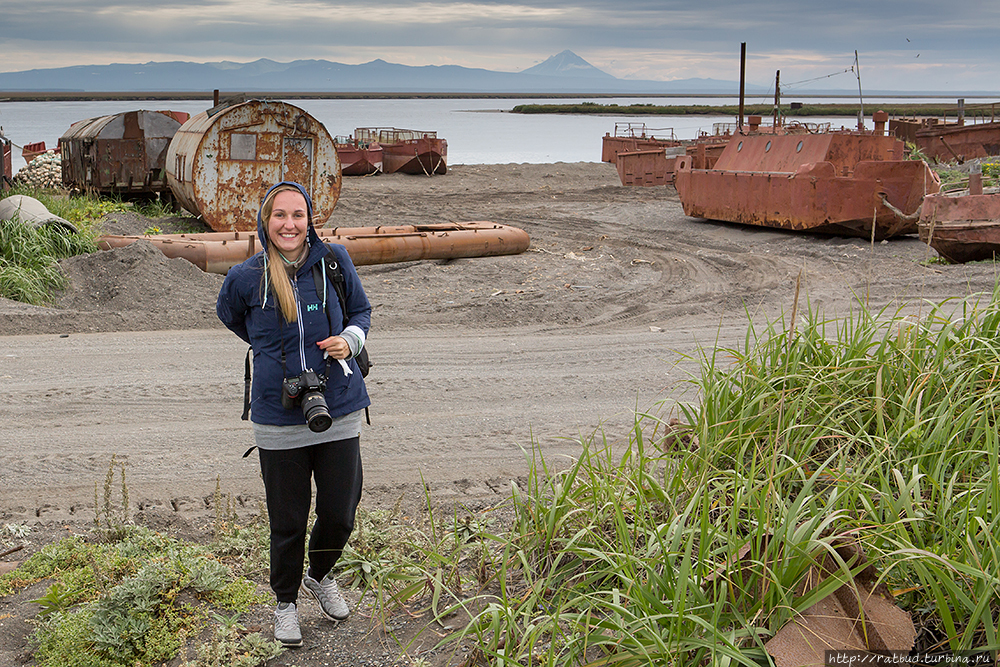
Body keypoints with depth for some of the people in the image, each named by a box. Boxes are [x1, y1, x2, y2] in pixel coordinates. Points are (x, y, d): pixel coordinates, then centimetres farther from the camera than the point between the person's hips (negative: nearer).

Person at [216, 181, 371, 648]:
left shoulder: (333, 260, -5)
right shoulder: (245, 278, -7)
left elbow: (360, 311, 10)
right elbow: (230, 317, 17)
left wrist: (350, 340, -10)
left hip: (338, 414, 1)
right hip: (279, 420, -1)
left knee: (340, 516, 9)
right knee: (288, 522, 10)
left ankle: (320, 576, 43)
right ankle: (286, 602, 36)